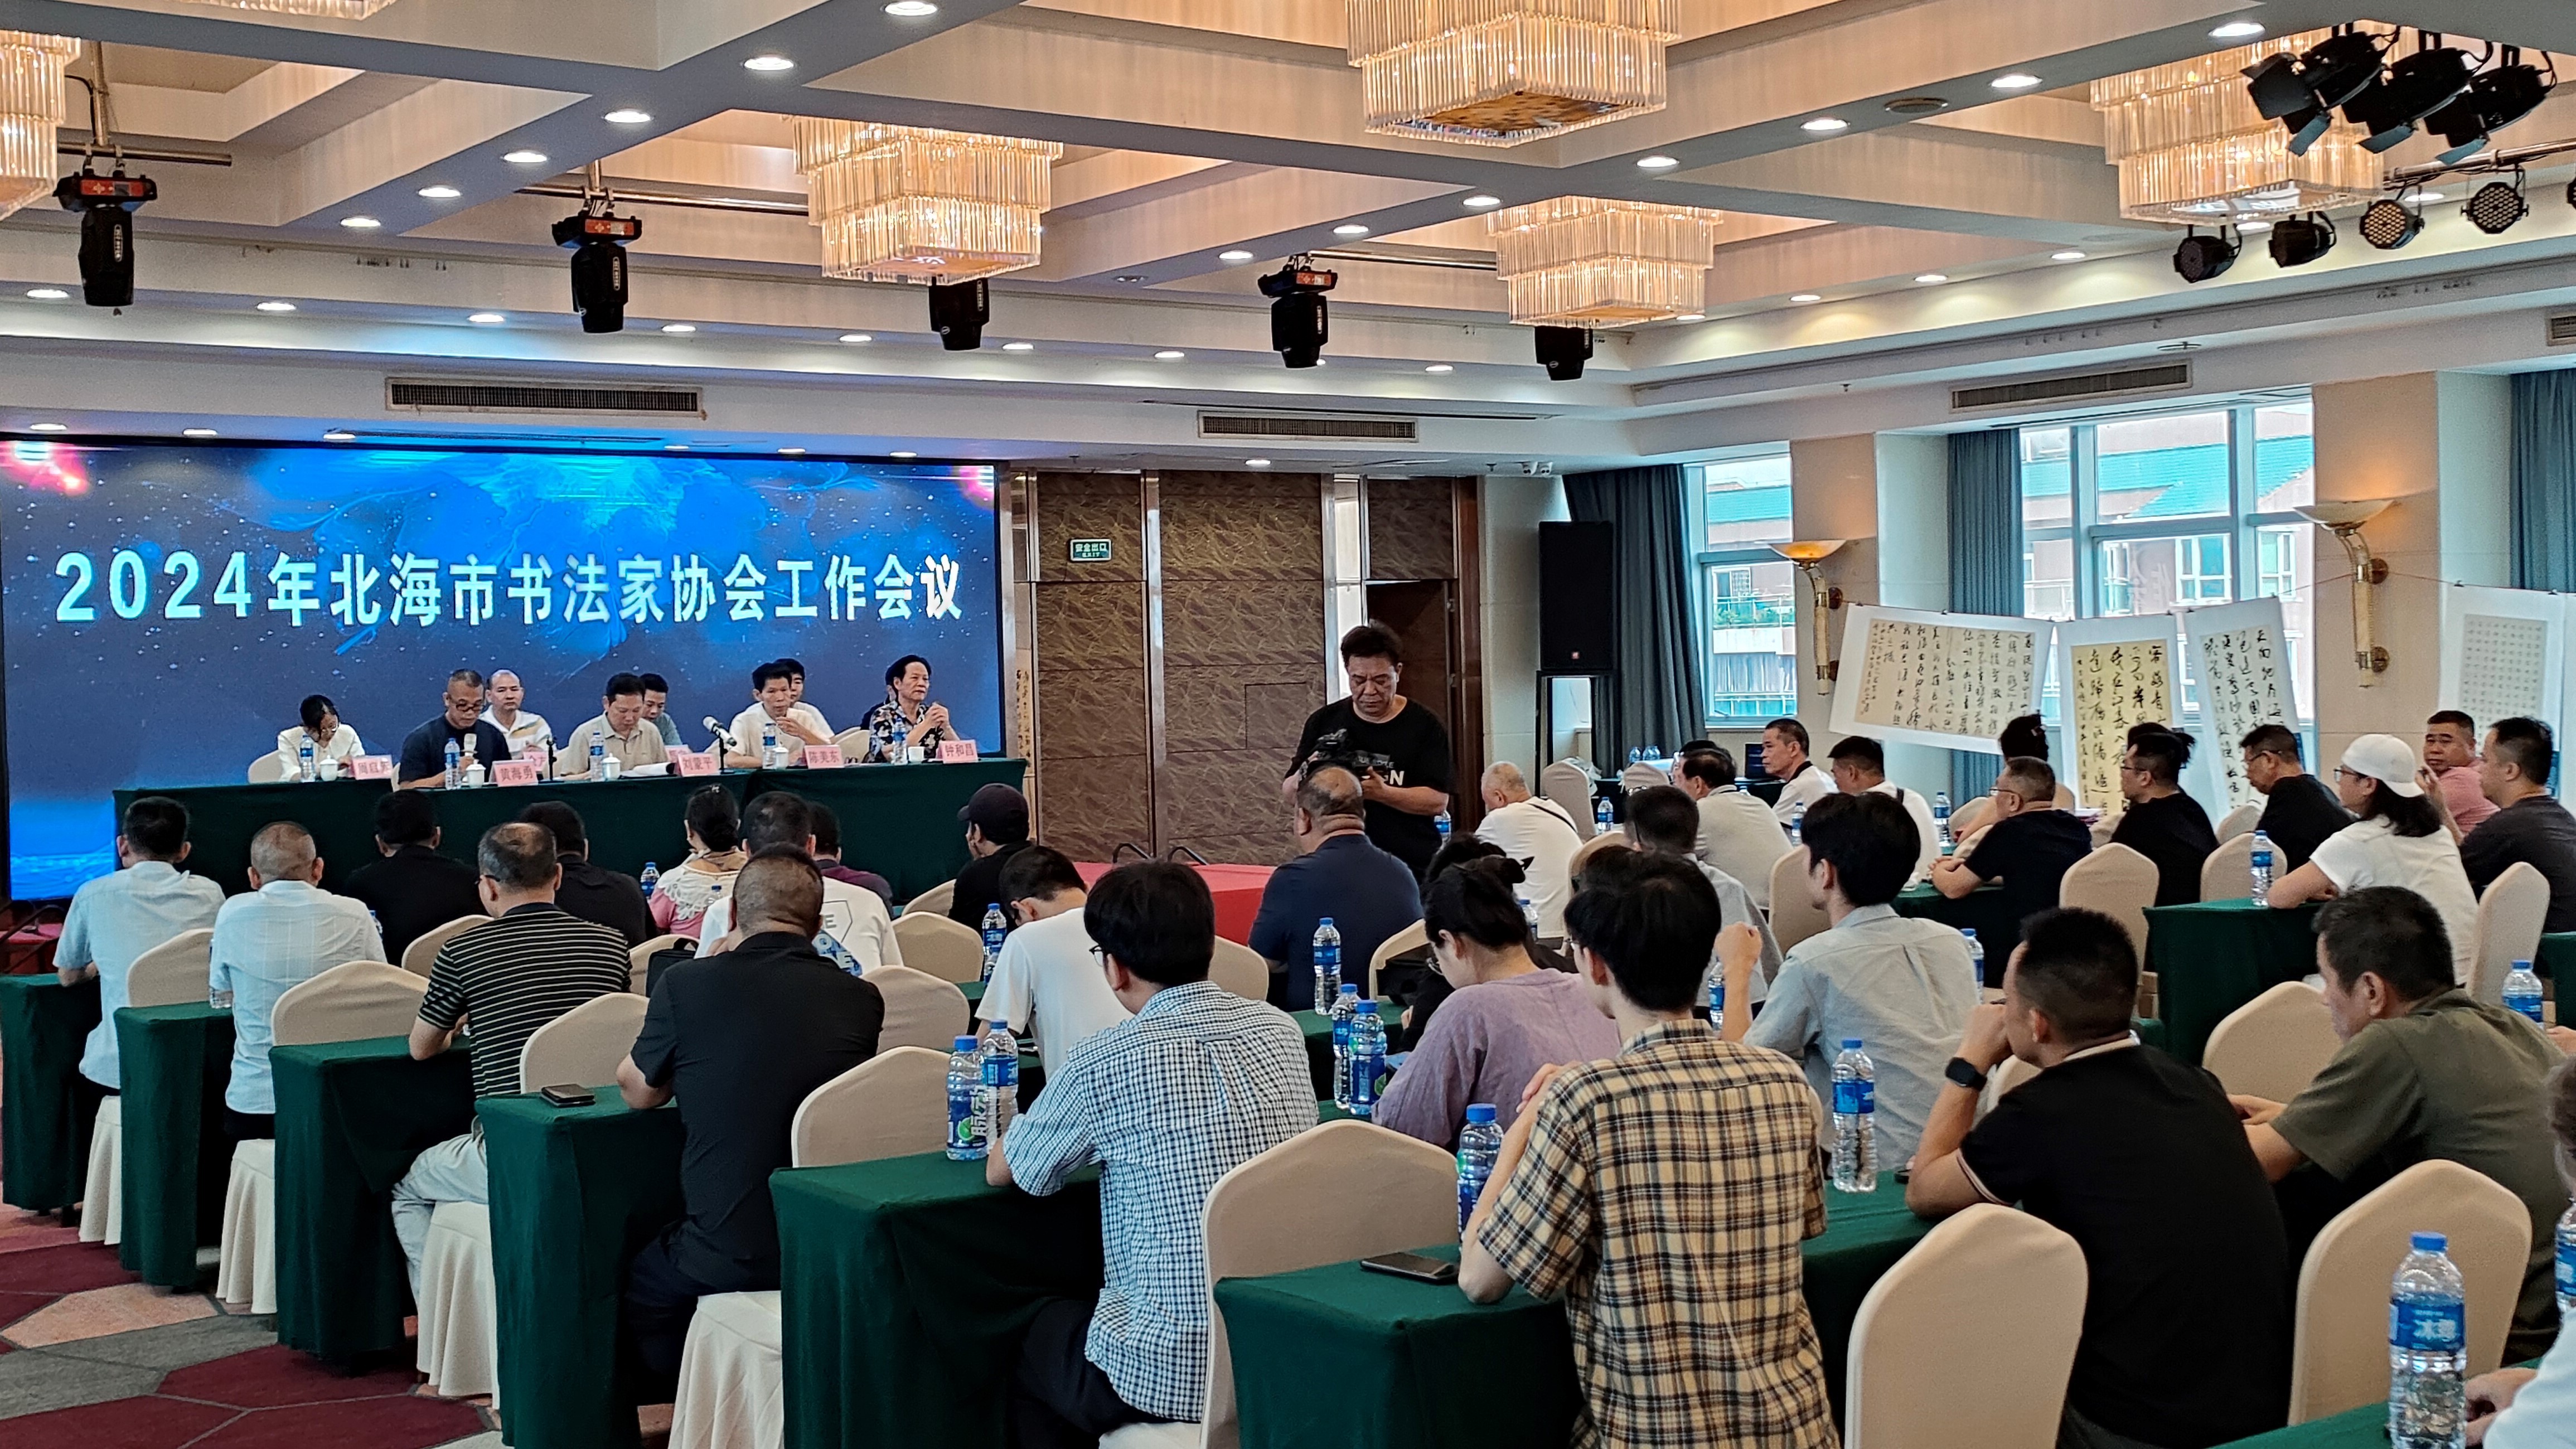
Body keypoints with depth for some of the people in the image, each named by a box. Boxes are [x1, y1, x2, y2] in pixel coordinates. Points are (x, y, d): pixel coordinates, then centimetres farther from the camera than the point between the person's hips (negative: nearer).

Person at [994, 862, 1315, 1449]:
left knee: (1034, 1336, 27)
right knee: (1069, 1321, 32)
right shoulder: (1281, 1031, 2)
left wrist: (1084, 1134, 23)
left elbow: (1000, 1171, 5)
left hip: (1168, 1377, -5)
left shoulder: (1101, 1062, -13)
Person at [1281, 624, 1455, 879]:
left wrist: (1381, 793, -21)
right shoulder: (1324, 722, 9)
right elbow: (1288, 791, 11)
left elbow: (1438, 801, -5)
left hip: (1412, 868, -1)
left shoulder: (1424, 726, 2)